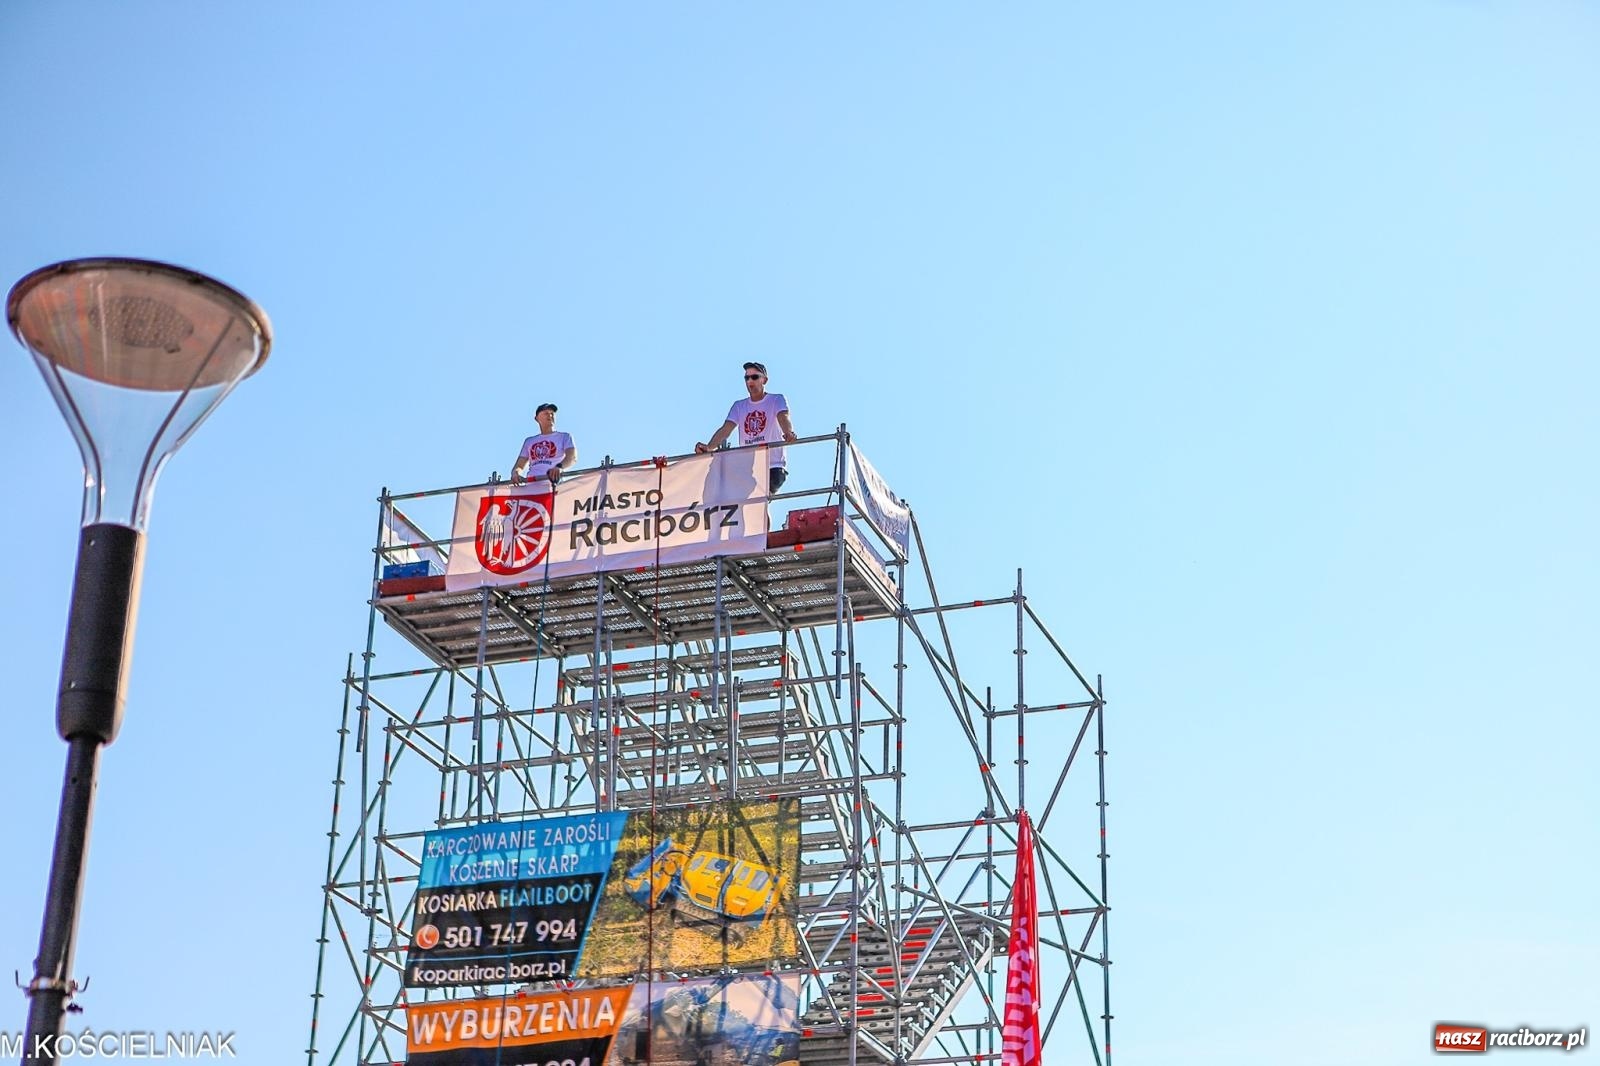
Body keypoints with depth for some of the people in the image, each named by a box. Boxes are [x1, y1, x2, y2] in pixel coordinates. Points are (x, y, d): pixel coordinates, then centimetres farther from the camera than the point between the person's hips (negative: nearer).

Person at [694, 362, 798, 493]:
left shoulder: (776, 400, 5)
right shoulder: (739, 406, 17)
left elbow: (783, 418, -16)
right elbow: (725, 429, 4)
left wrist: (789, 434, -41)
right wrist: (709, 447, -17)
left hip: (773, 467, -4)